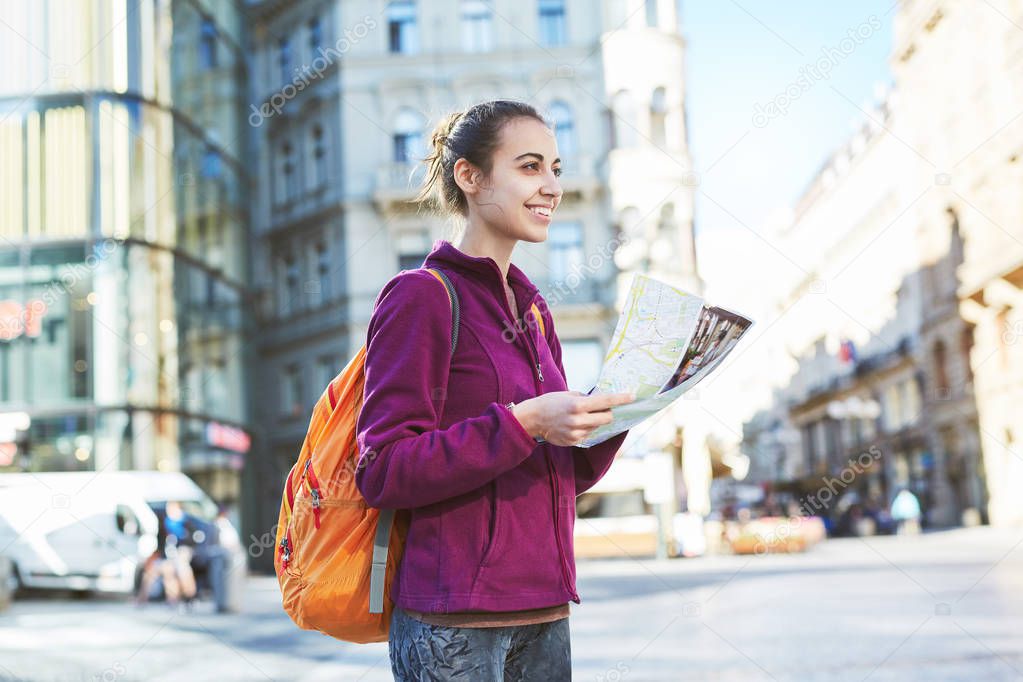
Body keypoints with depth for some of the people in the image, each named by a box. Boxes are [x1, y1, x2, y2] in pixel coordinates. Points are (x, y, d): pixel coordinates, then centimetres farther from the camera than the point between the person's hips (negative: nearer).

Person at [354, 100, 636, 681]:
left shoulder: (534, 307, 14)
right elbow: (383, 471, -16)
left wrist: (611, 413, -2)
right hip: (451, 622, -7)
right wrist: (522, 423, -22)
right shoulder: (422, 295, -8)